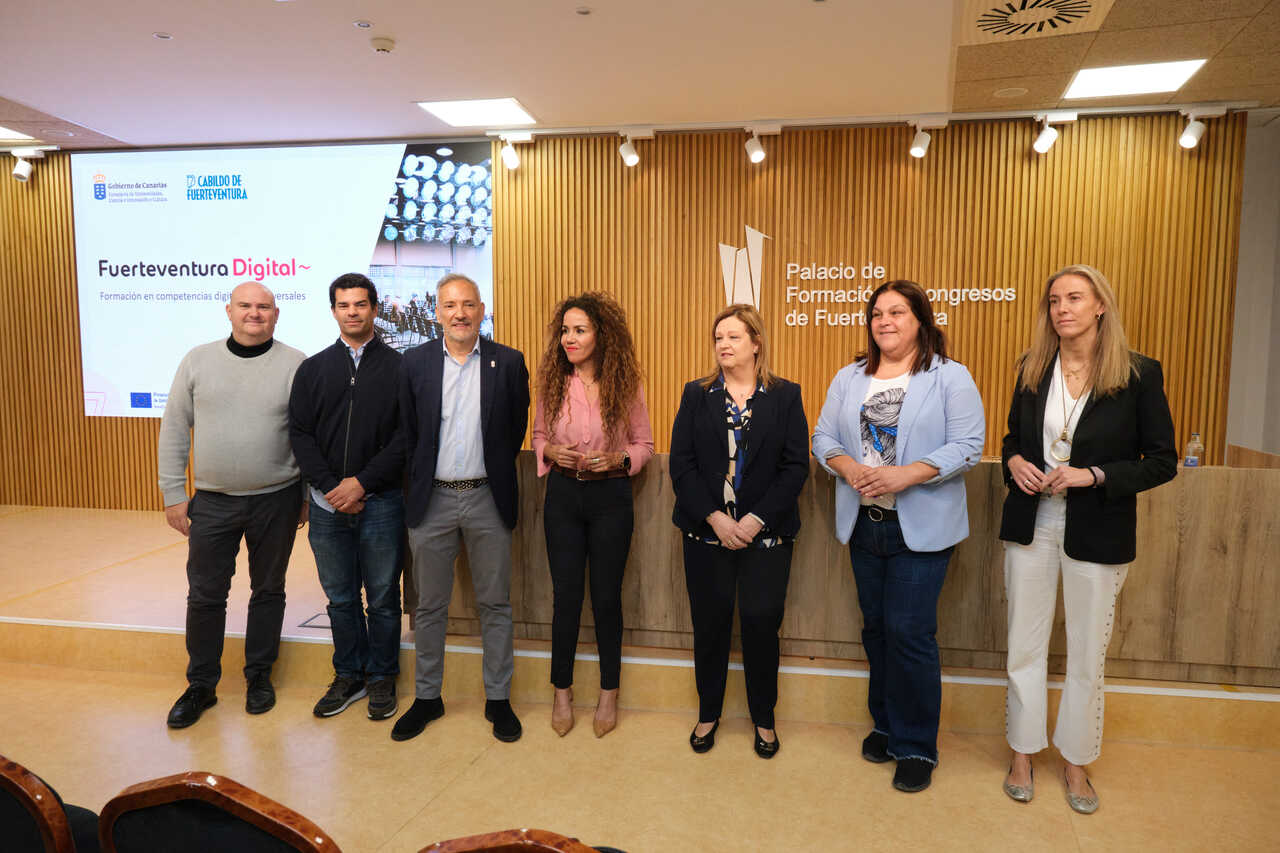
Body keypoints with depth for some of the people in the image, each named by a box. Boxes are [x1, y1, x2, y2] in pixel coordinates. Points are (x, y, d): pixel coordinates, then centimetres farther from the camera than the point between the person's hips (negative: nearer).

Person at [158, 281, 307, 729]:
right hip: (212, 502, 2)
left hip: (276, 499, -1)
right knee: (205, 595, 8)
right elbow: (174, 431, 5)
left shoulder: (295, 364, -3)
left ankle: (259, 676, 28)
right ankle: (201, 685, 25)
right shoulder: (198, 360, 2)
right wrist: (173, 494, 1)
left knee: (268, 590, 12)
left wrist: (309, 498, -2)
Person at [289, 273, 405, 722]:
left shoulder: (397, 367, 0)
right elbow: (300, 433, 4)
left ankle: (381, 678, 24)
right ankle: (349, 675, 29)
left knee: (383, 598, 8)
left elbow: (407, 435, -7)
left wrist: (362, 482, -14)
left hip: (380, 503, -2)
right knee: (340, 598, 13)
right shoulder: (312, 369, 9)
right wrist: (330, 486, -9)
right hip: (327, 504, 3)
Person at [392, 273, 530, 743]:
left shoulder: (508, 362, -2)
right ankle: (427, 697, 28)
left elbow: (517, 427, 6)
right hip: (432, 498, 1)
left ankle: (498, 699, 23)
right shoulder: (415, 362, 1)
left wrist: (496, 473, 7)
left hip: (488, 498, -1)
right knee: (430, 606, 12)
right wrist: (420, 482, 8)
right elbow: (408, 433, 7)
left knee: (495, 603, 9)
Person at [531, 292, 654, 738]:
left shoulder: (625, 386, -5)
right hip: (563, 495, 1)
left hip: (610, 497, -1)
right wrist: (550, 452, -11)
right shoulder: (552, 384, 0)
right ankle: (562, 692, 24)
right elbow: (538, 436, 10)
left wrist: (617, 459, -16)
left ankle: (608, 693, 25)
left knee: (607, 595, 7)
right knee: (565, 594, 7)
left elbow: (644, 444, 2)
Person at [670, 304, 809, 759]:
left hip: (766, 534, -1)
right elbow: (681, 464, -1)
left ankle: (764, 719, 25)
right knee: (710, 624, 9)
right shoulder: (696, 394, 5)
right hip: (707, 533, 1)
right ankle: (708, 714, 28)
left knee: (762, 623, 3)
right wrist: (715, 517, -12)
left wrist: (757, 519, -13)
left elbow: (796, 466, -3)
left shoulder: (785, 396, 2)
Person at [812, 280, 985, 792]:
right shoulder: (849, 379, 10)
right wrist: (848, 467, -13)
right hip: (864, 524, 5)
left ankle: (916, 746, 13)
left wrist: (906, 475, -22)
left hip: (921, 528, -4)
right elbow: (824, 437, 8)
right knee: (877, 628, 14)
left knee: (909, 632, -4)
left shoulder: (951, 378, -3)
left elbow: (967, 446, -11)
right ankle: (885, 725, 32)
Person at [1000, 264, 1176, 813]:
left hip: (1097, 532, -2)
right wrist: (1014, 461, -8)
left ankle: (1075, 759, 29)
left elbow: (1162, 462, -5)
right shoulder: (1032, 370, 3)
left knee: (1087, 653, 10)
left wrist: (1093, 475, -19)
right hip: (1031, 523, 3)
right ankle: (1022, 753, 27)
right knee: (1024, 645, 10)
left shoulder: (1139, 374, -7)